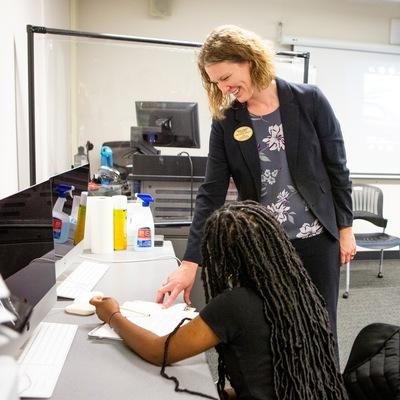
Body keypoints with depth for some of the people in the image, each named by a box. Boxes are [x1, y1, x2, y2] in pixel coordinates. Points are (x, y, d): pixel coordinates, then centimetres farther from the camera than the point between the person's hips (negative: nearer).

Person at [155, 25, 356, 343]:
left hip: (316, 239, -1)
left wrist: (346, 228, 1)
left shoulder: (309, 100, -7)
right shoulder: (225, 122, -3)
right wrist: (190, 263, -11)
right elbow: (211, 194, -6)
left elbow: (336, 167, 0)